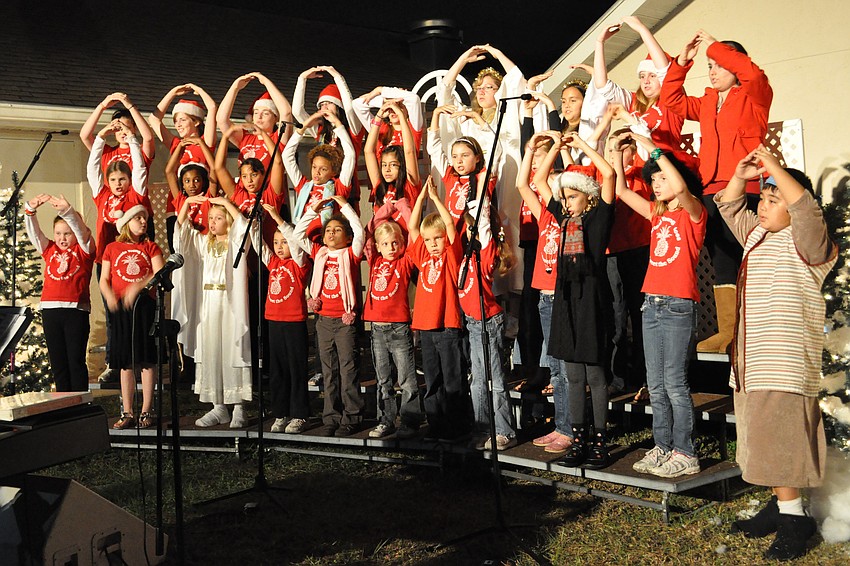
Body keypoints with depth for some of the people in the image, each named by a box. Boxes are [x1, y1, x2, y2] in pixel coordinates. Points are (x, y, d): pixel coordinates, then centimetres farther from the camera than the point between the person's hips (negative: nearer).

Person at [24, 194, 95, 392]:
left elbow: (81, 230, -13)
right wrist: (30, 209, -14)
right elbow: (34, 231, 5)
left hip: (76, 309, -4)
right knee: (57, 361, 7)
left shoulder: (84, 250, 4)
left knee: (76, 360, -3)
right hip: (50, 309, 4)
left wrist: (67, 211, -32)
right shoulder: (49, 250, 16)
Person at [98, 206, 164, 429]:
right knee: (125, 362, 4)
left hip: (144, 304, -1)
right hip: (119, 308, 1)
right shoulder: (112, 248, 12)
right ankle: (127, 413, 10)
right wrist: (109, 295, -12)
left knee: (146, 360, -3)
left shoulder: (150, 247, 9)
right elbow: (104, 279, 9)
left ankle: (146, 412, 2)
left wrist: (137, 287, -20)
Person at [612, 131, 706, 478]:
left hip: (679, 306, -7)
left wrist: (653, 149, -22)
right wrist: (618, 154, 9)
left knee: (674, 383, -6)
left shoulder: (693, 213, -5)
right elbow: (622, 192, 18)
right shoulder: (657, 214, 16)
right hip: (652, 304, 8)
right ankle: (662, 448, 17)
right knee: (656, 385, 9)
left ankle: (685, 454, 1)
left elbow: (681, 187, -26)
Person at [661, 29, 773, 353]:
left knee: (746, 263, -11)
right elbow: (671, 100, 22)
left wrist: (713, 46, -7)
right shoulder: (708, 103, 21)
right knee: (722, 264, 6)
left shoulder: (754, 96, 4)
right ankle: (727, 333, 9)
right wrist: (682, 61, 13)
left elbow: (753, 73, -16)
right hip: (712, 192, 7)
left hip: (744, 191, -7)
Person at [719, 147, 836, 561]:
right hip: (751, 362, 9)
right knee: (764, 442, 13)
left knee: (779, 443, -9)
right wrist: (740, 176, 10)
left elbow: (805, 209, -28)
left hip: (785, 365, -9)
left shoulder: (804, 243, -8)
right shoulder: (757, 234, 16)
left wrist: (775, 168, -24)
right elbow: (729, 207, 27)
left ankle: (794, 518, 0)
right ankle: (780, 507, 22)